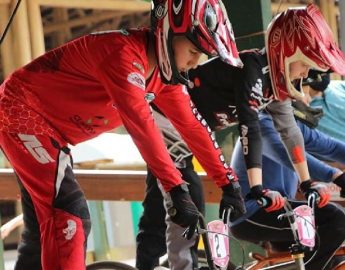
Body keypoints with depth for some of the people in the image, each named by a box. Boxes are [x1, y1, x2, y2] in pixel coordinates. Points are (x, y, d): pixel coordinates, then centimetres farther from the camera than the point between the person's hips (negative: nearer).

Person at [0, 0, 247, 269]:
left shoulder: (164, 73, 1)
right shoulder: (124, 51, -28)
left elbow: (191, 126, 4)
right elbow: (140, 123, -36)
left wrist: (228, 182, 1)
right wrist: (177, 190, -38)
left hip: (45, 125, 10)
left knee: (46, 229, 14)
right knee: (70, 216, -20)